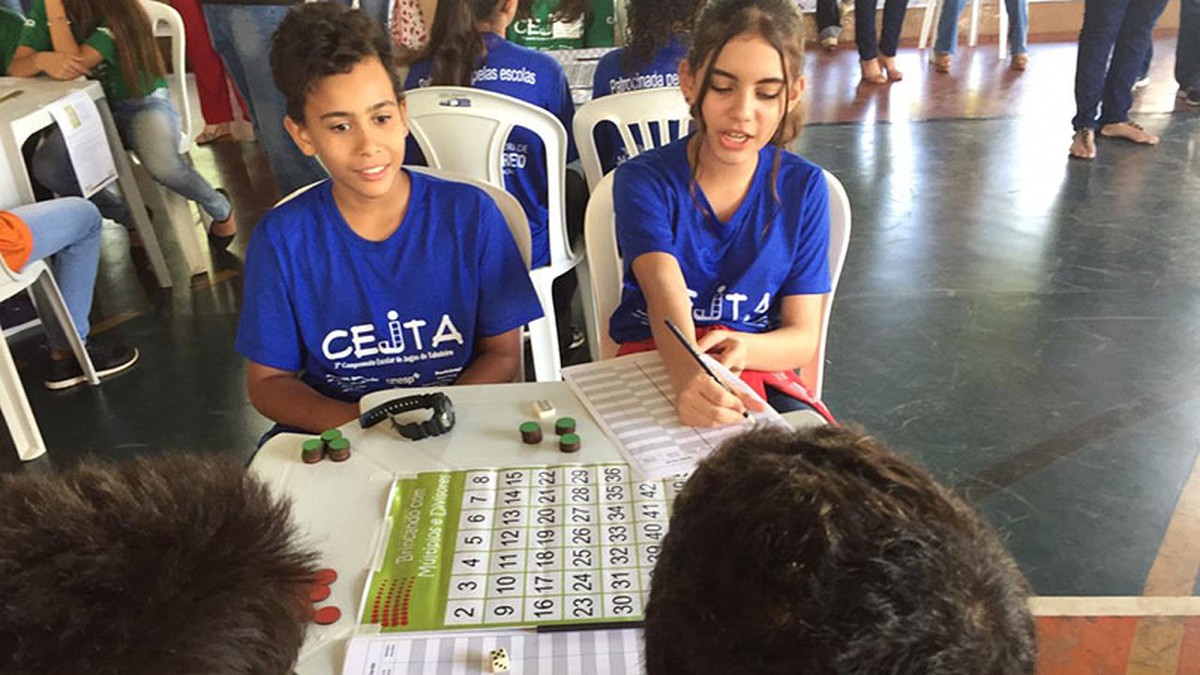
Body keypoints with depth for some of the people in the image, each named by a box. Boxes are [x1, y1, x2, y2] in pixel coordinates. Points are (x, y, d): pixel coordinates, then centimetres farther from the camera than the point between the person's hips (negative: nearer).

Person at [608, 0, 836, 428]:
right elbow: (665, 291, -28)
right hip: (654, 362, -2)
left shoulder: (804, 188, -2)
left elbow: (804, 336, -4)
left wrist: (742, 349, -28)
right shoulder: (642, 180, -10)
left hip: (759, 368, 3)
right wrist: (688, 375, -51)